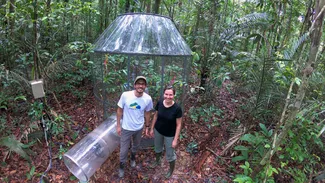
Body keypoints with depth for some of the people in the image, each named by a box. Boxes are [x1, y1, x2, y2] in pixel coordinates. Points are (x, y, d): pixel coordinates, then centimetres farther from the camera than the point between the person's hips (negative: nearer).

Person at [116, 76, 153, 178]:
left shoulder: (148, 99, -19)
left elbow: (147, 113, -1)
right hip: (126, 128, -2)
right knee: (124, 150, 12)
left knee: (136, 146, 28)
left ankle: (133, 158, 61)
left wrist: (147, 126, 8)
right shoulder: (125, 95, -25)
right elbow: (120, 110, -11)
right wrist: (118, 125, -6)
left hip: (139, 128, 2)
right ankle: (121, 166, 43)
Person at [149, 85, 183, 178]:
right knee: (157, 148, 28)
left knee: (170, 154, 15)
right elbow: (156, 116, 0)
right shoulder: (159, 103, -16)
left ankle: (171, 170, 44)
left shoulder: (177, 108, -27)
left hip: (170, 135, -4)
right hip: (158, 131, 4)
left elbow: (178, 125, -18)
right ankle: (157, 161, 59)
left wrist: (175, 139, -15)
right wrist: (152, 128, 6)